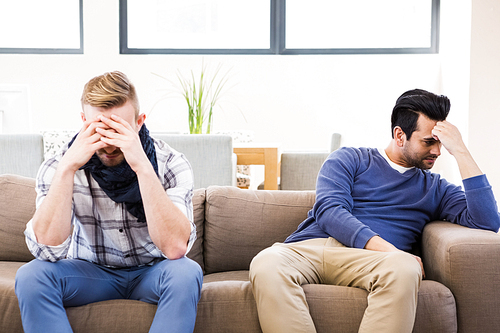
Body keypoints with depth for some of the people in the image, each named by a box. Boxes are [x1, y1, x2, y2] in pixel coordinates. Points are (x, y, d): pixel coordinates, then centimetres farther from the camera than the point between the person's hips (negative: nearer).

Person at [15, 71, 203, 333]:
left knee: (186, 273, -33)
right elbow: (48, 248, -26)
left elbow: (175, 247, -32)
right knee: (30, 276, -27)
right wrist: (67, 168, -34)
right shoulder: (57, 167, -14)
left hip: (150, 272, -1)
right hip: (90, 271, 1)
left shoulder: (171, 164, -19)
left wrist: (142, 166, -38)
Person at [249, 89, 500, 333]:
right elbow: (329, 211, 1)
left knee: (404, 268, -38)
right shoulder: (349, 159, 19)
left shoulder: (436, 189, 25)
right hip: (307, 248, 0)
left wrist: (460, 151, 9)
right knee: (267, 264, -37)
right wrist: (385, 248, -15)